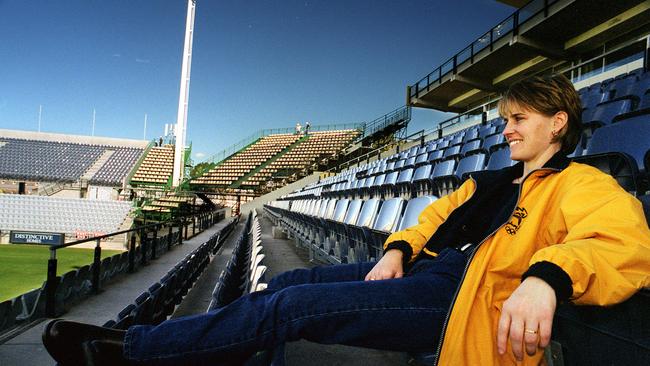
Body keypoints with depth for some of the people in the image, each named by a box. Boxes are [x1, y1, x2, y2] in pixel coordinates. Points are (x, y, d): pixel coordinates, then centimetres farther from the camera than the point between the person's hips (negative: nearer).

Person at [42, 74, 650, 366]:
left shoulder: (582, 185, -2)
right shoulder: (490, 181, 22)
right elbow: (437, 213, 24)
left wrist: (547, 276, -42)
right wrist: (397, 249, 4)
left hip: (465, 297, -8)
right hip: (431, 268, 8)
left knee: (291, 307, -16)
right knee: (292, 281, -1)